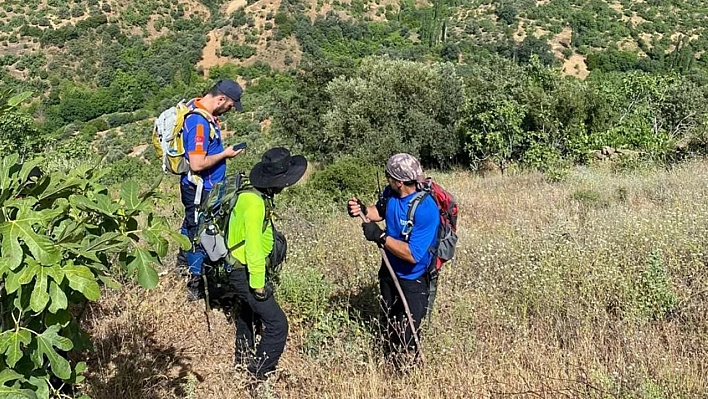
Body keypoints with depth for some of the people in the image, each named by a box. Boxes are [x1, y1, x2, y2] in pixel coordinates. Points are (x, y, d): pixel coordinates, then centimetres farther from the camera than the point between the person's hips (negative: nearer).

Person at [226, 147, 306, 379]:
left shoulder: (254, 195, 1)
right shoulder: (255, 204, -29)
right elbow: (254, 249, -29)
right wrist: (258, 285, -21)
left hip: (243, 271, 11)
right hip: (247, 274, -11)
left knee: (248, 313, 29)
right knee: (277, 325, -10)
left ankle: (244, 358, 50)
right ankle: (258, 376, 0)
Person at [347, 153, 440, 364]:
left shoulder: (426, 209, -32)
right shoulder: (391, 193, -10)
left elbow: (413, 254, -34)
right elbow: (380, 211, 13)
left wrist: (380, 236, -30)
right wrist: (363, 209, -8)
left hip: (413, 280, -7)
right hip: (389, 271, 7)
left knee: (407, 339, 1)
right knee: (389, 327, 25)